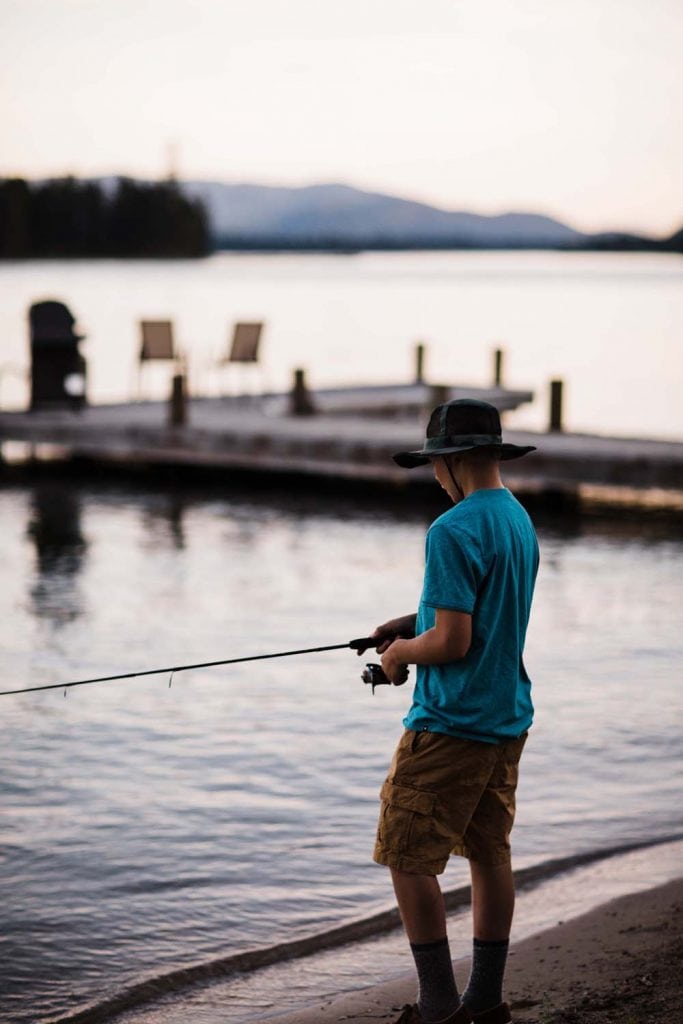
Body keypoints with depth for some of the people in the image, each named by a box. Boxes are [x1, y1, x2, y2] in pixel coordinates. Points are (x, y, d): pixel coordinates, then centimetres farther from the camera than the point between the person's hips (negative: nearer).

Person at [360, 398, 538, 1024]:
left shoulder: (454, 532, -20)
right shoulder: (520, 521, 10)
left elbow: (452, 641, -23)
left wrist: (400, 653, -4)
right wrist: (412, 624, 14)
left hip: (450, 724, -9)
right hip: (508, 717, 9)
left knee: (408, 859, 0)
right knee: (490, 854, 14)